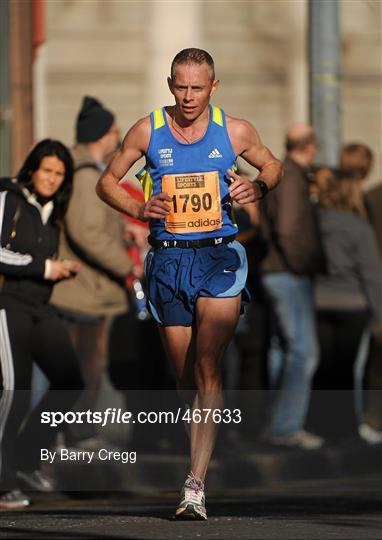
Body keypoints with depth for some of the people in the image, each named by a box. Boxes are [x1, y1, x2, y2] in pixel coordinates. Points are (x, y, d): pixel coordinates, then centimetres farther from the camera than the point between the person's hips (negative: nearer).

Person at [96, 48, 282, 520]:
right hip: (168, 257, 2)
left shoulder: (235, 132, 0)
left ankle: (195, 487, -19)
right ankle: (206, 439, 37)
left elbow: (273, 165, 18)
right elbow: (106, 183, 11)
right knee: (186, 379, 8)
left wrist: (258, 188, -4)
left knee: (207, 370, -16)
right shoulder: (147, 131, 1)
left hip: (219, 256, -2)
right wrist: (138, 209, -8)